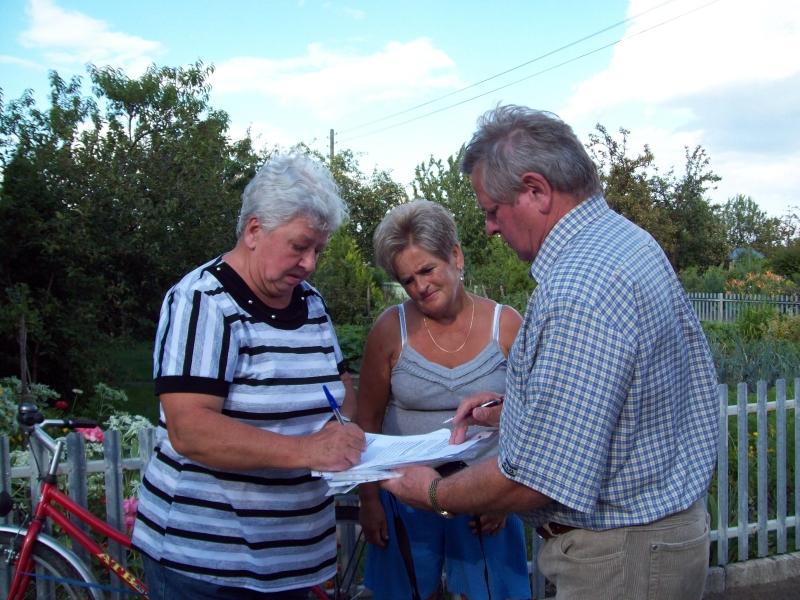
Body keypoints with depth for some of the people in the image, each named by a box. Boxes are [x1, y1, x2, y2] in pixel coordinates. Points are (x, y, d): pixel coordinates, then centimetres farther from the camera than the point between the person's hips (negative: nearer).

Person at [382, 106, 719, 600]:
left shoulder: (579, 291, -30)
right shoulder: (627, 239, 5)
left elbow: (539, 478, -29)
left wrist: (434, 494, -12)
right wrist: (504, 411, 15)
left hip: (620, 556, -10)